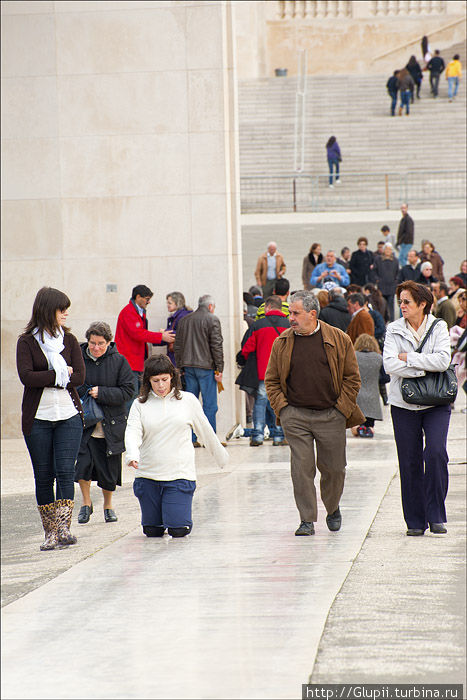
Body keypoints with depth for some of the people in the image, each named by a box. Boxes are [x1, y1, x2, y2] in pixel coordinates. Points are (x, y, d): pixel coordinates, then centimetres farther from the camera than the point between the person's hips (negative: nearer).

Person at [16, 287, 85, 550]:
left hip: (69, 415, 1)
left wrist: (45, 379, -10)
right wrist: (61, 375, -11)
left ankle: (63, 528, -11)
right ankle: (50, 532, 9)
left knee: (65, 471, -10)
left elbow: (79, 378, -3)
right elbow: (26, 377, -13)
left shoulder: (69, 340, 8)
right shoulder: (27, 342, 0)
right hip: (37, 418, -1)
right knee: (44, 476, 2)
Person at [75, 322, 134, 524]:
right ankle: (86, 503, 6)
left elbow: (127, 391, -6)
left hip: (111, 425, 0)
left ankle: (108, 506, 29)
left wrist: (101, 393, -17)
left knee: (109, 469, 7)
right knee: (83, 461, -15)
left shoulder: (119, 362, -2)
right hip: (84, 424, 0)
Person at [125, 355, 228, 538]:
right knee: (152, 531, 7)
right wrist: (132, 455, -29)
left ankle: (178, 509, 25)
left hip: (180, 474, -1)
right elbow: (132, 432, -10)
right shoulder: (140, 404, 2)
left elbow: (205, 431, 15)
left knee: (178, 529, -8)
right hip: (148, 475, 1)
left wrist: (220, 455, 24)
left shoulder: (188, 400, 3)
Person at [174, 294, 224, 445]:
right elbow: (217, 346, -10)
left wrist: (180, 367, 17)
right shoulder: (212, 320, -5)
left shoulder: (185, 320, 13)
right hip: (206, 366, -6)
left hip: (188, 366, 6)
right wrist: (219, 369, -7)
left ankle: (191, 438, 8)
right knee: (209, 404, -2)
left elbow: (177, 346, 14)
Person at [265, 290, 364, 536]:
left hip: (331, 416, -1)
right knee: (301, 468, -6)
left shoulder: (339, 340, 0)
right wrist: (282, 408, -2)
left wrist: (342, 408, -2)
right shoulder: (282, 343, 4)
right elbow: (271, 380, 11)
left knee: (333, 468, 7)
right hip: (295, 416, 1)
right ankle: (307, 520, 1)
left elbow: (352, 378, 5)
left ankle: (332, 509, 32)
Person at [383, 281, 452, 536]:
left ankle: (436, 515, -6)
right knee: (410, 462, 0)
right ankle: (415, 521, 9)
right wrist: (424, 369, -15)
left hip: (436, 404, -1)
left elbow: (443, 360, -12)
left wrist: (408, 358, -13)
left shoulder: (438, 328, 2)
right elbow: (390, 364, -11)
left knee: (435, 452, -17)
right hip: (404, 404, 1)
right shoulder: (394, 330, 3)